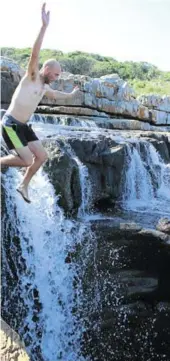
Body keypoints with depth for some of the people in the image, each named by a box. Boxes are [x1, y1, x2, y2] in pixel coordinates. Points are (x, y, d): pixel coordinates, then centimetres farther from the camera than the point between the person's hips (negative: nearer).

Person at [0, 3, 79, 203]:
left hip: (23, 126, 9)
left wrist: (72, 94, 55)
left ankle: (23, 185, 20)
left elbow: (56, 95, 39)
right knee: (27, 160, -14)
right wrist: (44, 25, -34)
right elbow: (35, 53, -26)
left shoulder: (44, 87, 15)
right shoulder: (31, 76, -9)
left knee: (42, 156, 5)